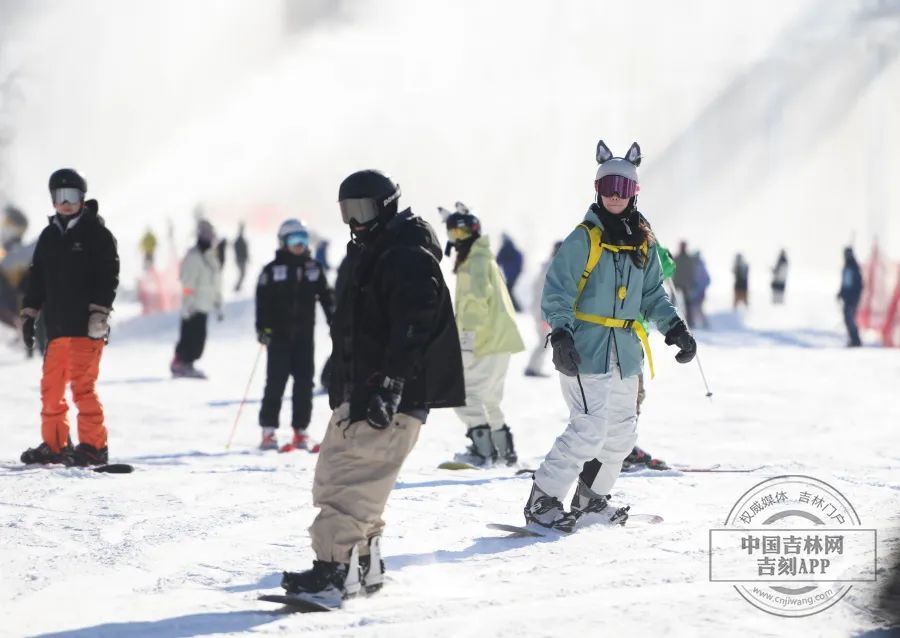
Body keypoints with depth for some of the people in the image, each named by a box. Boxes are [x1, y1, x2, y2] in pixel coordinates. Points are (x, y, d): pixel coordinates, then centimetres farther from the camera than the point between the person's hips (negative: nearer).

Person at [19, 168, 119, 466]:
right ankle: (54, 444, 17)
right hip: (56, 324, 6)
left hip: (86, 325, -6)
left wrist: (99, 313, -16)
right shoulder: (49, 236, 17)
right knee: (51, 385, 7)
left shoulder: (96, 233, -1)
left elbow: (108, 276, -7)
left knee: (83, 385, -11)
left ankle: (93, 446, -5)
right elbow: (37, 277, 21)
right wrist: (29, 314, 14)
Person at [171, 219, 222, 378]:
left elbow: (216, 284, 24)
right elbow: (187, 283, -15)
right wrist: (187, 305, -21)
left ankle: (187, 364, 12)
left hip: (204, 306, 8)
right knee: (190, 334, -10)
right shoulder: (193, 256, -10)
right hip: (194, 305, -8)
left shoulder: (212, 257, 18)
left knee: (199, 337, 6)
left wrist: (218, 305, 22)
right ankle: (179, 364, -4)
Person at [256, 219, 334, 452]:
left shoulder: (313, 268, 10)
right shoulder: (272, 270, 0)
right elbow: (263, 301, -4)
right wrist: (262, 328, -13)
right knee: (276, 383, -4)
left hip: (305, 334, 3)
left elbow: (326, 297, 12)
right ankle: (268, 432, 0)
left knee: (304, 383, 1)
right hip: (279, 335, -3)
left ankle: (300, 432, 6)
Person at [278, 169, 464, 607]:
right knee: (334, 478, 13)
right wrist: (342, 385, 26)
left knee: (350, 482, -15)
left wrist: (388, 387, -29)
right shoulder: (370, 254, 21)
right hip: (361, 391, 11)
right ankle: (364, 566, 19)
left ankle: (334, 571, -16)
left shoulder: (408, 258, -13)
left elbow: (414, 328, -24)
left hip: (391, 397, -11)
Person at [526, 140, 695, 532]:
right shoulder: (583, 239, -9)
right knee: (590, 428, -15)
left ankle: (591, 500, 28)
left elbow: (652, 294, 18)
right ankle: (542, 502, -6)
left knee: (621, 432, 12)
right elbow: (557, 291, -13)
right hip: (586, 351, -7)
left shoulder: (643, 242, 11)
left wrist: (675, 329, 5)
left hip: (626, 352, 7)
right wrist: (561, 335, -26)